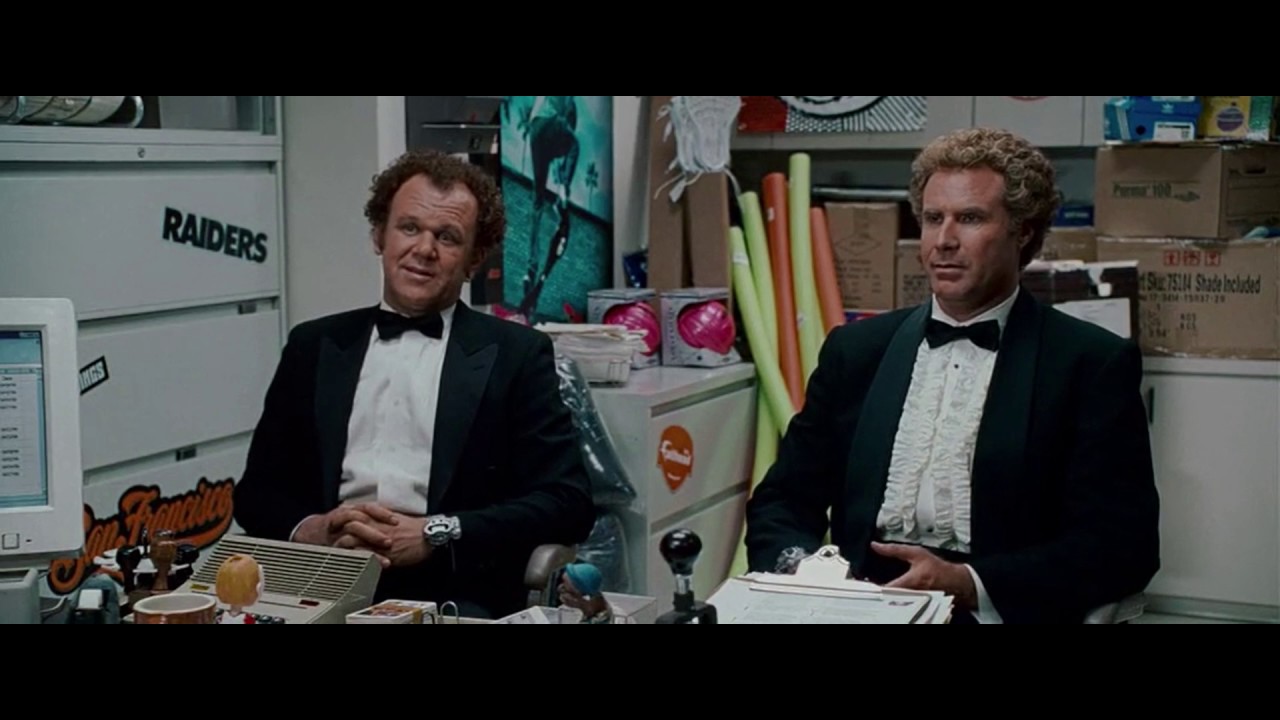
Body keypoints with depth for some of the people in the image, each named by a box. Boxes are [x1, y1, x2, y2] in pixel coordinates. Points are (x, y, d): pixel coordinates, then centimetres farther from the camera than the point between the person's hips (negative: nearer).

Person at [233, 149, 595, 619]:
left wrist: (436, 536, -13)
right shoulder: (315, 345, 16)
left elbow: (567, 501, -1)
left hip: (450, 594, -1)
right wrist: (307, 530, -8)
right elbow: (257, 490, 15)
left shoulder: (516, 354, 7)